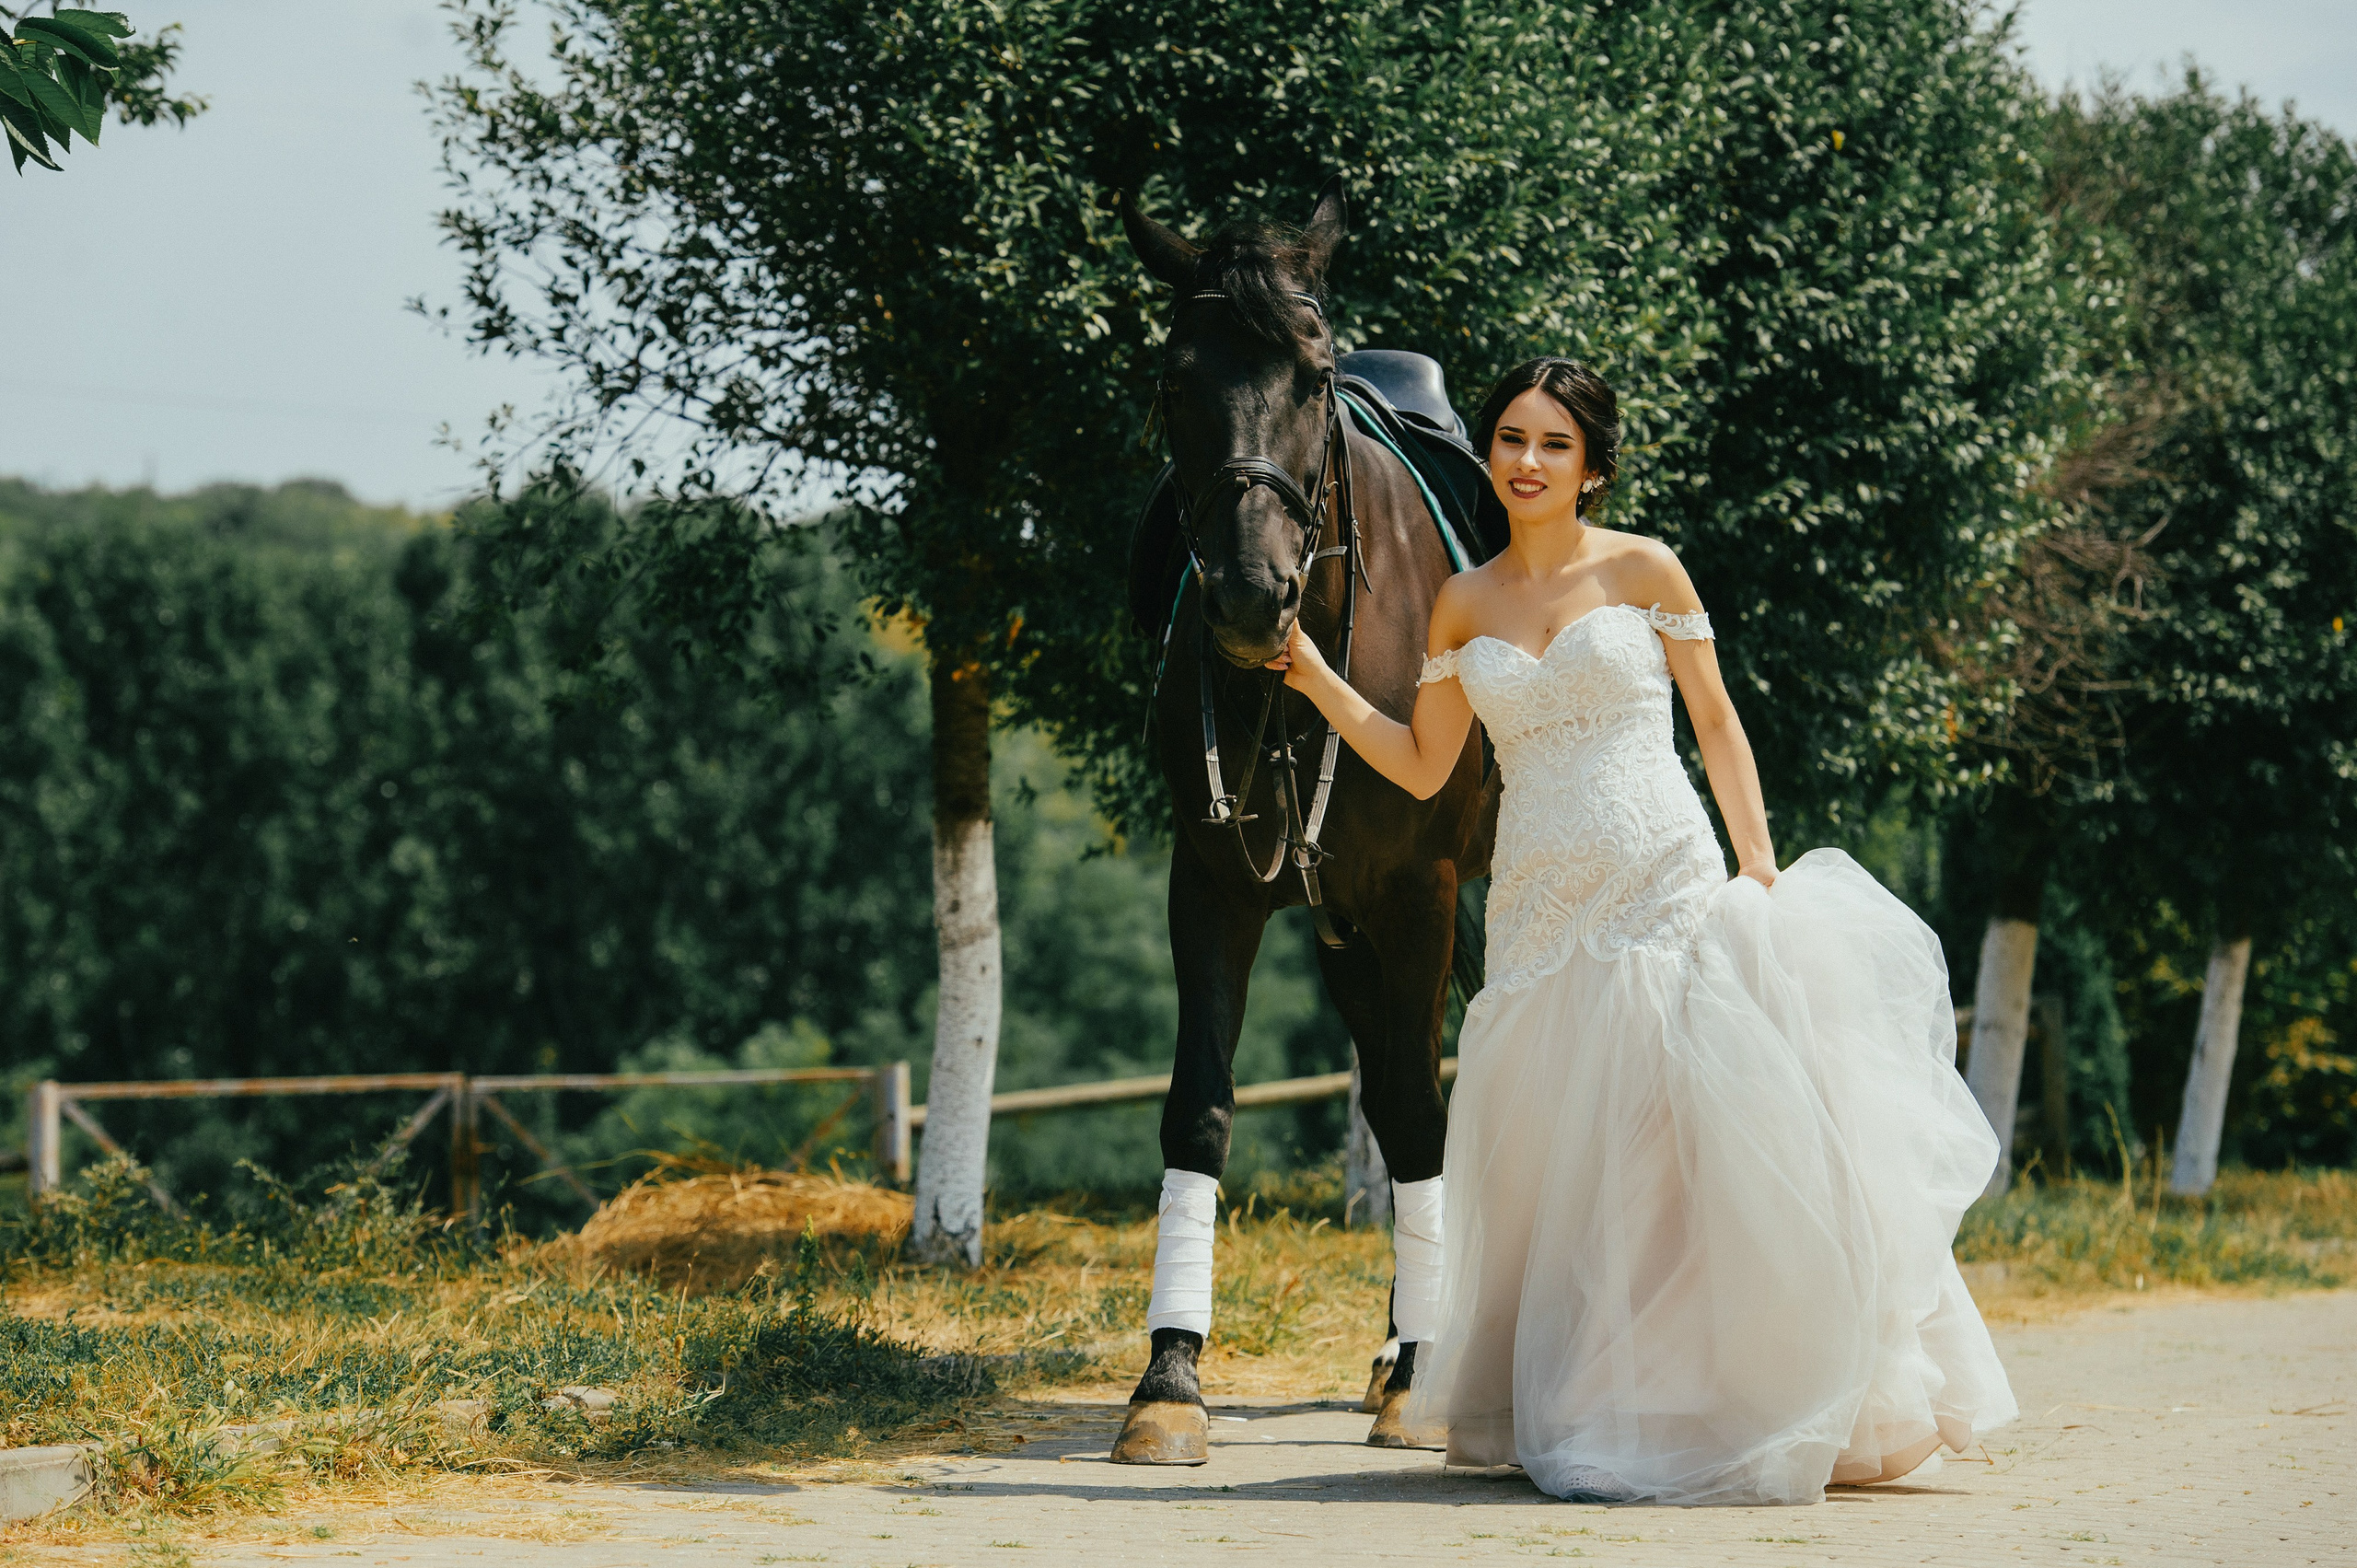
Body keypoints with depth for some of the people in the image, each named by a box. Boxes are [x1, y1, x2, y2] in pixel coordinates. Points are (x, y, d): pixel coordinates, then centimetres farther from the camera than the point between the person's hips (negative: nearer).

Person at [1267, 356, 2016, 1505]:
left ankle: (1725, 1410, -2)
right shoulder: (1464, 605, 10)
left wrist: (1760, 872, -1)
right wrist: (1315, 678, 2)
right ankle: (1588, 1412, 14)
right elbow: (1422, 767, 12)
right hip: (1540, 914, 3)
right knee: (1553, 1167, 2)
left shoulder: (1645, 571, 1)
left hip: (1668, 892, -3)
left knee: (1693, 1139, -10)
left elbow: (1717, 724, 5)